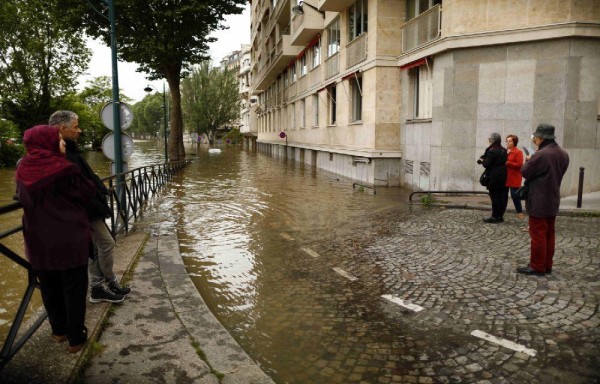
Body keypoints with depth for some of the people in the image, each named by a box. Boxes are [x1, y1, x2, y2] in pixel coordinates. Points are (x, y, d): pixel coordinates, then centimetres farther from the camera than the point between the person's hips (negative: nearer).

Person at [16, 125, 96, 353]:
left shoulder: (22, 171, 1)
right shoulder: (64, 169, -16)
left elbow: (22, 199, 15)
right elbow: (88, 193, -5)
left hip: (38, 241, 5)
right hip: (70, 239, -5)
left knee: (49, 287, 18)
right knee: (74, 289, 6)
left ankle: (59, 330, 34)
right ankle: (76, 338, 13)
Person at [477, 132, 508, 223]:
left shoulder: (492, 151, -14)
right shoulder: (504, 150, 10)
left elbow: (486, 164, -17)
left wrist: (482, 160, 5)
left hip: (494, 177, -7)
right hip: (503, 176, 7)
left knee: (494, 196, -2)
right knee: (502, 196, 9)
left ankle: (495, 216, 1)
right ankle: (500, 216, 16)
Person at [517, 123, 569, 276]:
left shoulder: (540, 155, -21)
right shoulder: (563, 154, 7)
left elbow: (525, 172, -13)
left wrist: (529, 161, 7)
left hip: (539, 202, -8)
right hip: (553, 201, 8)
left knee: (538, 235, -1)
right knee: (549, 234, 14)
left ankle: (537, 267, 5)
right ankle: (547, 265, 22)